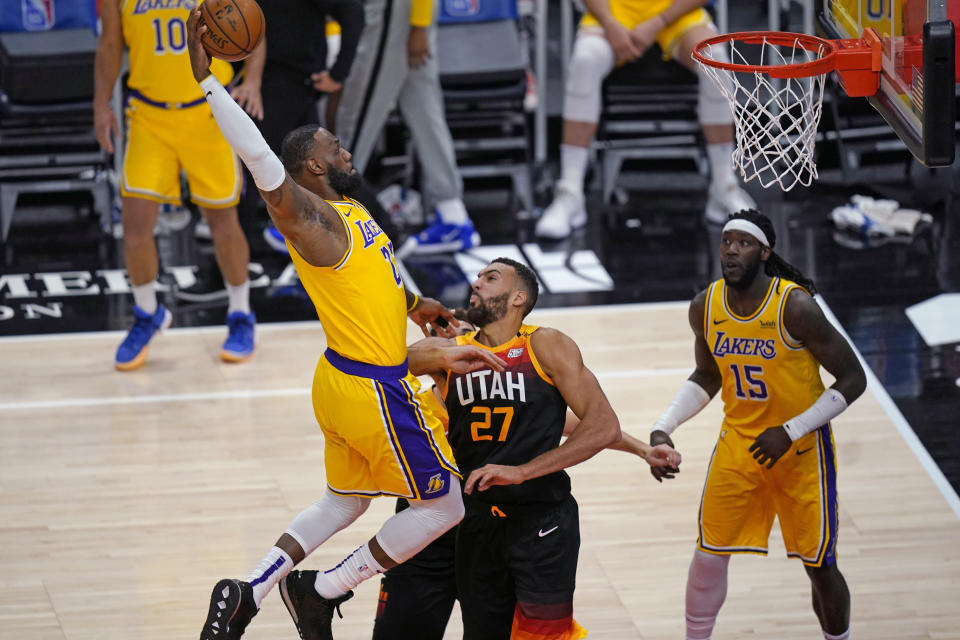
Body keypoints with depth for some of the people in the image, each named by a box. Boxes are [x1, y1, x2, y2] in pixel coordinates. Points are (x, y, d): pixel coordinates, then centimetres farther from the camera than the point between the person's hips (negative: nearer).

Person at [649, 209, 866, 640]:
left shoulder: (795, 307, -23)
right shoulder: (705, 307, -7)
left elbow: (852, 380, -17)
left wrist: (790, 431, -22)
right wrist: (663, 428, -2)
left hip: (801, 448, -4)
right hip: (739, 442, 4)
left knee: (819, 566, 3)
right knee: (709, 553, 2)